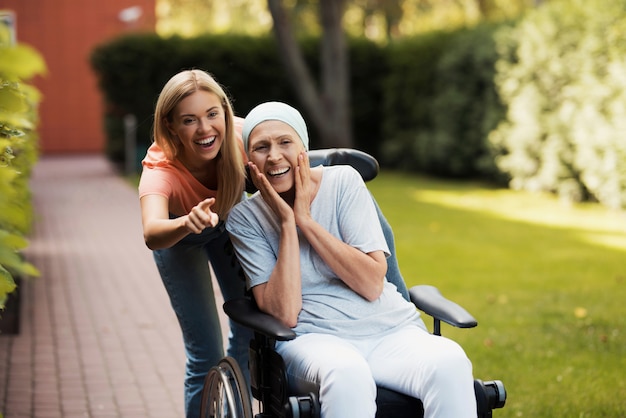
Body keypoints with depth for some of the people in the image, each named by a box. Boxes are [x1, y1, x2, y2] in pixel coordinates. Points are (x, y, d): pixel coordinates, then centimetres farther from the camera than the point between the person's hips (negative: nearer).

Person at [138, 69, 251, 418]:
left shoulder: (241, 136, -36)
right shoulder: (160, 169, -42)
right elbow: (152, 234, -60)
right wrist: (188, 223, -80)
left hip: (228, 222, 3)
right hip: (180, 236, -3)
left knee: (251, 330, 10)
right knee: (206, 356, -7)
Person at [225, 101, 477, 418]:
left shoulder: (343, 181, 2)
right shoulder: (244, 219, 3)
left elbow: (373, 284, -7)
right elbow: (284, 314, -8)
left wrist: (306, 220, -10)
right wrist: (287, 223, -12)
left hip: (391, 330, 2)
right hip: (314, 338, -1)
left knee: (449, 362, -32)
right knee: (346, 372, -39)